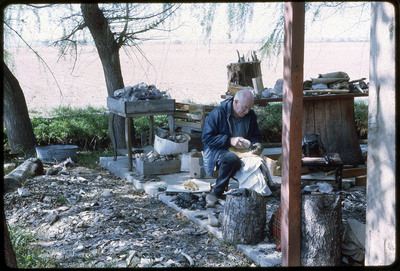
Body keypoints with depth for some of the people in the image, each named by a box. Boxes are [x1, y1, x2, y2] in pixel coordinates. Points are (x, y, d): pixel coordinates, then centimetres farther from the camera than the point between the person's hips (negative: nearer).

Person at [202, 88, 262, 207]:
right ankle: (215, 194, -22)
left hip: (241, 151, 6)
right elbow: (206, 137, -13)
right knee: (232, 159, -41)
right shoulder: (218, 113, -9)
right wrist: (230, 140, -21)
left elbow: (256, 136, 21)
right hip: (217, 150, -6)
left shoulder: (251, 115, 9)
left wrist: (256, 144, -4)